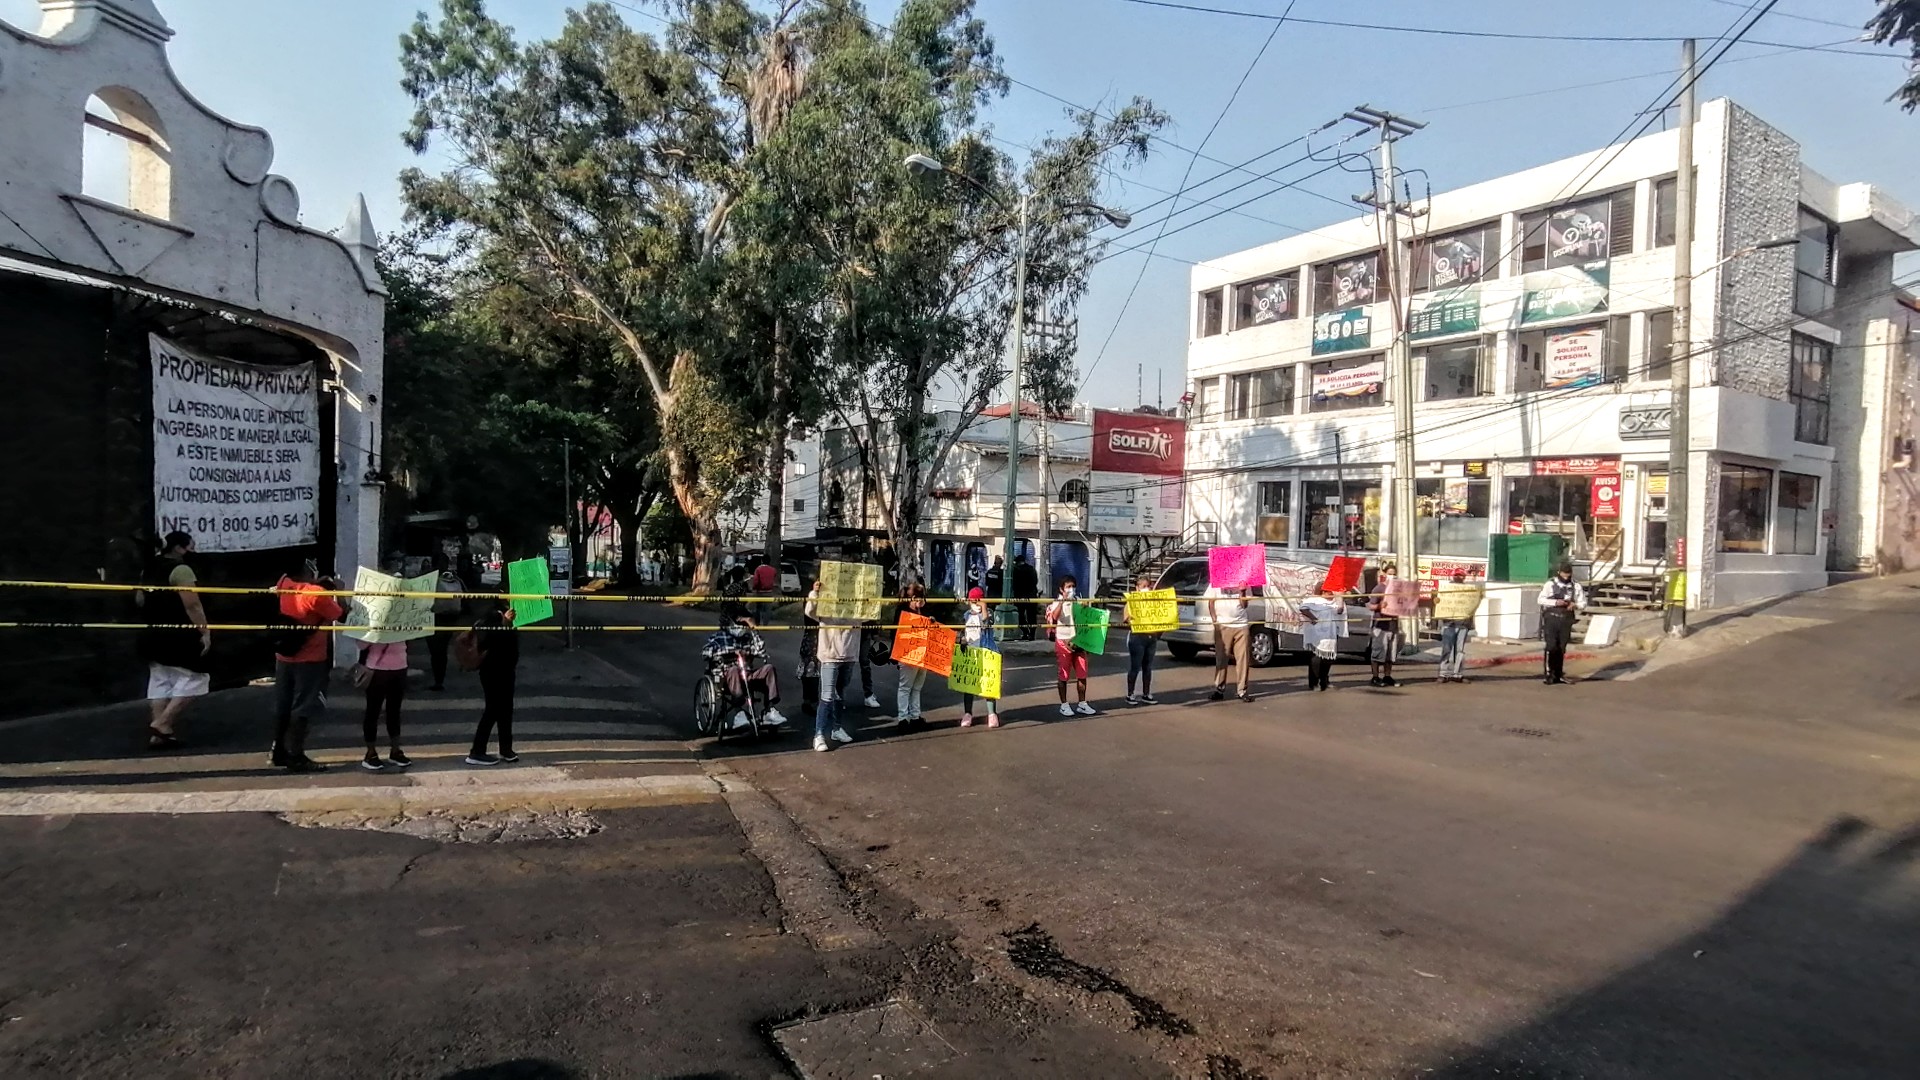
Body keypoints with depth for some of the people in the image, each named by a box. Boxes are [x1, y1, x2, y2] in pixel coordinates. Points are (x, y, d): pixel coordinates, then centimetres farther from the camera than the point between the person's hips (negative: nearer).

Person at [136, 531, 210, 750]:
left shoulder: (150, 569, 14)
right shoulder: (180, 569, -15)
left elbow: (139, 600, 22)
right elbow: (192, 605, -22)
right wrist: (205, 632, -21)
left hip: (154, 635, 9)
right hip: (179, 636, -9)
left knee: (159, 682, 11)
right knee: (191, 679, -1)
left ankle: (156, 733, 11)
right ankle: (162, 724, -8)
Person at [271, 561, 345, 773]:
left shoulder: (283, 585, -1)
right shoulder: (317, 594, -20)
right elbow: (342, 616, -11)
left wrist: (318, 583, 12)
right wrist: (339, 591, -1)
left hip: (284, 656, 7)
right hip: (310, 660, -7)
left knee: (283, 706, 15)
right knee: (302, 709, 0)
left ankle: (279, 752, 23)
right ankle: (295, 757, 3)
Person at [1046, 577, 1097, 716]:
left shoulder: (1078, 602, 11)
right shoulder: (1057, 603, -5)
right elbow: (1055, 617, -24)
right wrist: (1063, 600, -29)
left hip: (1079, 641, 5)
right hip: (1063, 641, -5)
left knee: (1082, 674, 6)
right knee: (1063, 675, 2)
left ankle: (1082, 704, 15)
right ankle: (1064, 705, 9)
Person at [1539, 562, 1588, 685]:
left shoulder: (1576, 586, 5)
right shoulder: (1550, 583, -2)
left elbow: (1583, 603, 9)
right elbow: (1541, 599, -4)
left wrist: (1575, 605, -13)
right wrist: (1555, 602, -18)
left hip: (1566, 620, 3)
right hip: (1551, 618, -3)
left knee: (1561, 648, 7)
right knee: (1551, 647, -8)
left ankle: (1559, 674, 17)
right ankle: (1550, 675, -5)